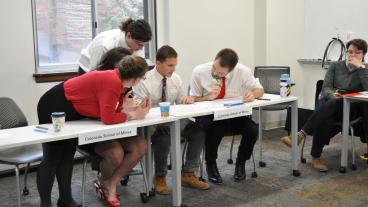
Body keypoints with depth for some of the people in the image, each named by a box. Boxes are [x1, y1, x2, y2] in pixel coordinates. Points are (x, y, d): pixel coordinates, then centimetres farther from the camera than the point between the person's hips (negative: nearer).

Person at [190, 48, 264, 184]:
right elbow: (193, 100, 0)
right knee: (215, 130, -36)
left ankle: (240, 164, 4)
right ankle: (211, 165, -5)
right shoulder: (199, 72, -10)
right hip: (209, 116, -2)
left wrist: (253, 94, -20)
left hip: (235, 115, 2)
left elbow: (259, 90, 4)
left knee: (252, 130, -27)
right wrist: (208, 97, -21)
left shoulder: (243, 72, -9)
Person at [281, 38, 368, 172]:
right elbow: (326, 88, 5)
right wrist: (332, 94, -18)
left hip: (348, 108, -1)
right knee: (325, 120, -35)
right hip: (327, 103, 1)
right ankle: (315, 158, -28)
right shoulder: (335, 66, 15)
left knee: (331, 105, -38)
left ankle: (301, 135, -39)